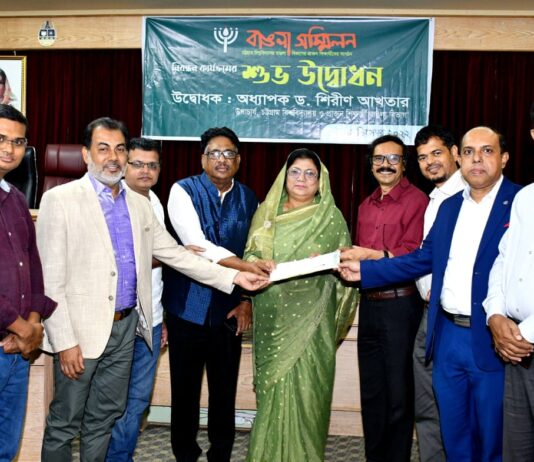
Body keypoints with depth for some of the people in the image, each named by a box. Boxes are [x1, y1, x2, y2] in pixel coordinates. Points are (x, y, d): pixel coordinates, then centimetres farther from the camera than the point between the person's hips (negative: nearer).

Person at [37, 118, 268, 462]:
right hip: (80, 331, -5)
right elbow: (50, 279, -11)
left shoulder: (139, 204, 10)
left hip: (125, 327, 5)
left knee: (104, 418, 16)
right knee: (64, 423, 6)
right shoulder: (60, 199, -8)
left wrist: (234, 277, 2)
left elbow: (176, 254, 11)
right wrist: (64, 342, -16)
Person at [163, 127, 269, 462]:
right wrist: (244, 266, -29)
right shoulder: (183, 191, -7)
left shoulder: (249, 199, 6)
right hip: (188, 305, -2)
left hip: (228, 307, 3)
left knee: (225, 389, 10)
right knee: (185, 388, 8)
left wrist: (247, 299, 3)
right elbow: (196, 244, -20)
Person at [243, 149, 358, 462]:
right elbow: (250, 254, 8)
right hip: (272, 316, 3)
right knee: (271, 387, 8)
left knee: (304, 387, -2)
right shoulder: (267, 212, 9)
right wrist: (258, 264, -13)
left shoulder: (331, 217, 0)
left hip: (309, 317, -3)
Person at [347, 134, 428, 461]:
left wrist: (372, 255, -20)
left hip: (400, 305, -7)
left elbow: (415, 255, -16)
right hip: (369, 304, 7)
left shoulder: (417, 200, -8)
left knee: (398, 394, 2)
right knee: (371, 391, 15)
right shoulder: (367, 206, 17)